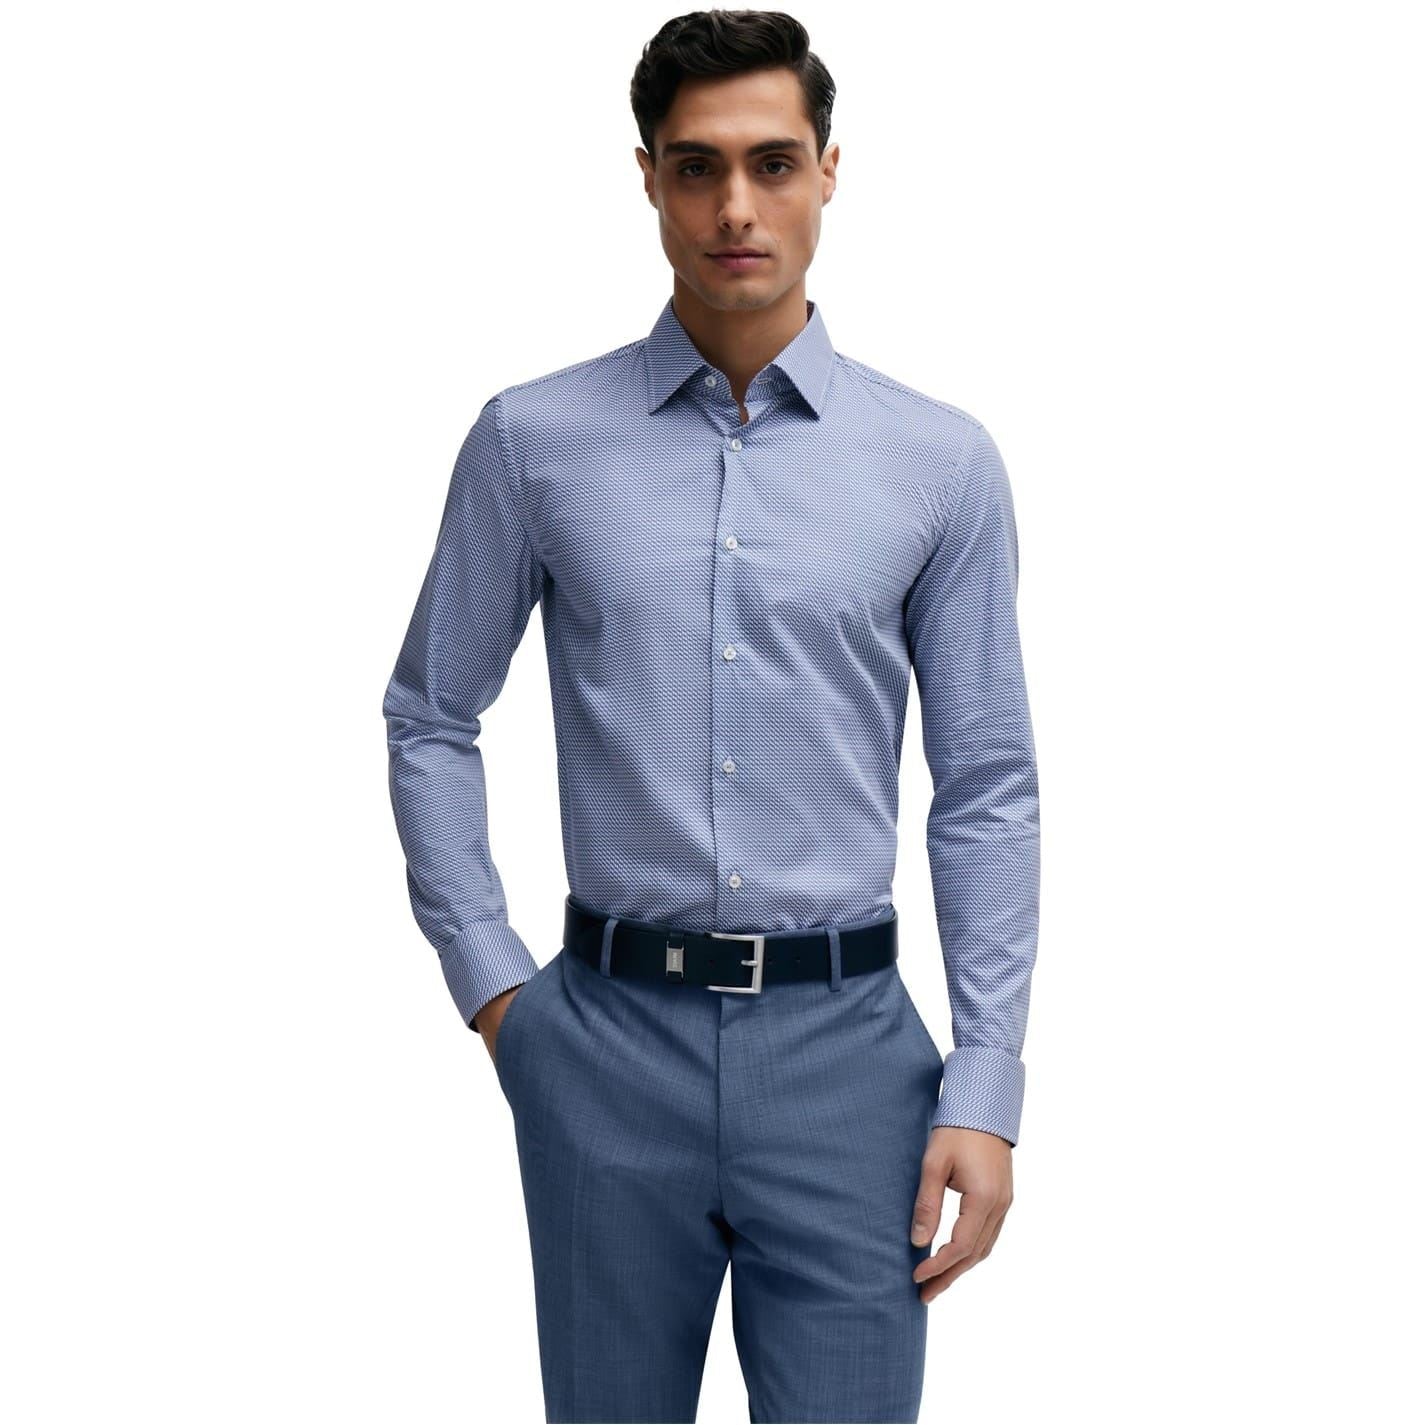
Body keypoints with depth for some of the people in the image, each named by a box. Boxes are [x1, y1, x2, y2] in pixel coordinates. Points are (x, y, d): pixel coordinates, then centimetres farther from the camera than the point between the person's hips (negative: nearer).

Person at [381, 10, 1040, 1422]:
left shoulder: (941, 460, 0)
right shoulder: (534, 440, 0)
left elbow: (987, 791, 1)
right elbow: (430, 721, 9)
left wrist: (985, 1092, -3)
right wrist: (490, 985, 4)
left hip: (846, 1040, 0)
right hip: (611, 1038, 0)